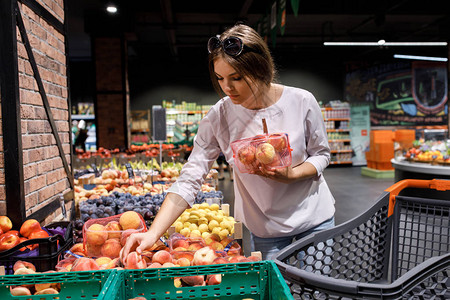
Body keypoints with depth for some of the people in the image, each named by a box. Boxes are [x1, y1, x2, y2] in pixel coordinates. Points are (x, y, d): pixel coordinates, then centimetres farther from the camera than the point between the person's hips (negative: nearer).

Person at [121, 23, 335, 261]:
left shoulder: (301, 102, -15)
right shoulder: (218, 117, -15)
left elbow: (321, 154, -1)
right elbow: (188, 180, -17)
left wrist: (290, 174, -22)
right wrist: (153, 233, -27)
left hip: (314, 218, 1)